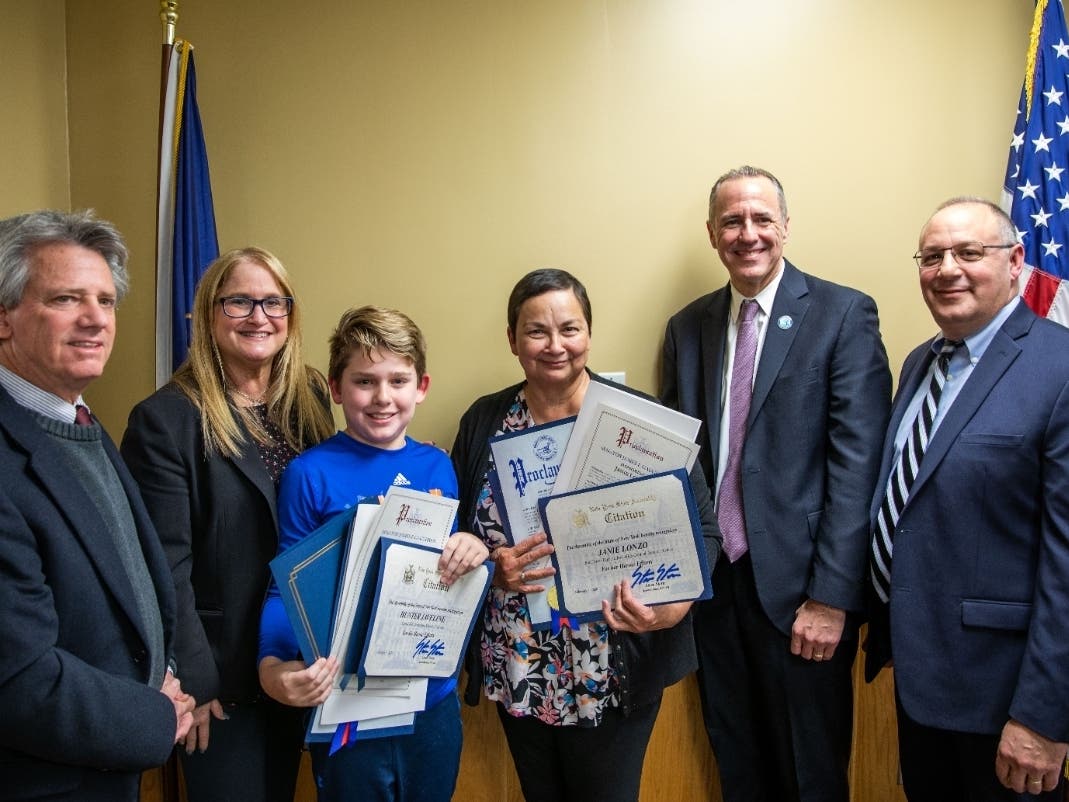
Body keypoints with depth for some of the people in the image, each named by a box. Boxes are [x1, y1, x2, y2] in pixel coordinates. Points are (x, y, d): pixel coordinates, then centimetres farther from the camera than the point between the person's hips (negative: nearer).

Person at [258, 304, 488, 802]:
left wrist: (474, 552, -15)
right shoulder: (310, 474, -12)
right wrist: (273, 665, -26)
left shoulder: (437, 466, 0)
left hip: (435, 697, 4)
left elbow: (449, 571, 7)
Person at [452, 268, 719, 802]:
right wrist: (491, 566, -16)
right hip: (517, 674, 3)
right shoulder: (484, 422, -1)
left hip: (614, 678, -3)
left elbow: (700, 530, -9)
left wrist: (674, 606, -26)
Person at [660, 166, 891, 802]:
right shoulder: (687, 327, 7)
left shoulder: (844, 315, -7)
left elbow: (859, 464, -12)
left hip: (800, 586, -4)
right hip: (712, 580, 4)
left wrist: (831, 597, -16)